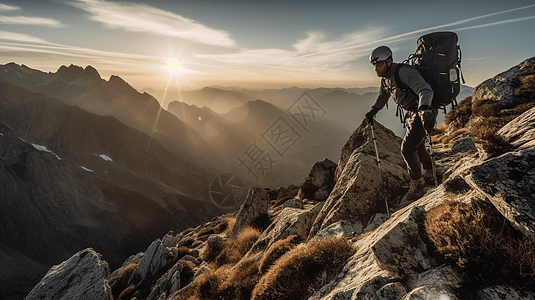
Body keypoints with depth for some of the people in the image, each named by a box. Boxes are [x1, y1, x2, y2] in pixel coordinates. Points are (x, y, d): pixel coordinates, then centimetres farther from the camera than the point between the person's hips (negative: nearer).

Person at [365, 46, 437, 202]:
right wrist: (372, 112, 33)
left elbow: (425, 90, -39)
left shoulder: (404, 72, -25)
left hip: (424, 112, -10)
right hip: (413, 113, 10)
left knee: (407, 148, -13)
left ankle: (416, 187, 6)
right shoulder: (386, 77, 5)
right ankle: (429, 176, 44)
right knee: (417, 146, 22)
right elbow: (382, 97, 25)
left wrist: (425, 109, -57)